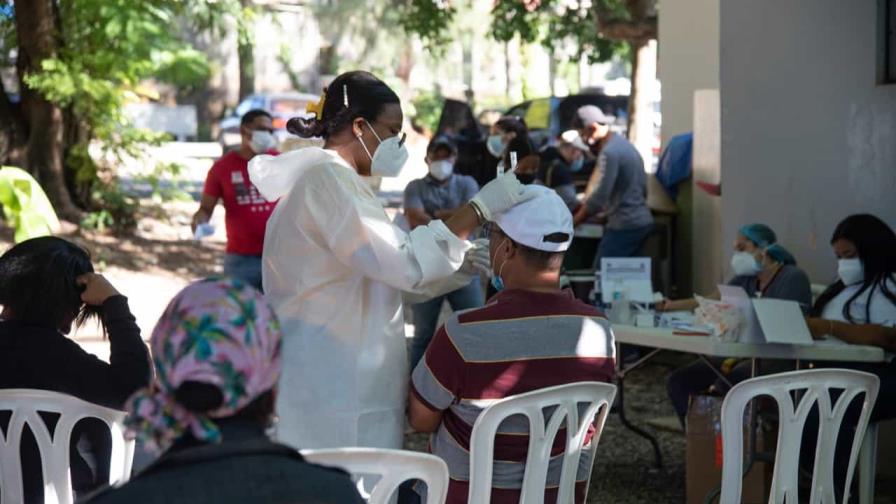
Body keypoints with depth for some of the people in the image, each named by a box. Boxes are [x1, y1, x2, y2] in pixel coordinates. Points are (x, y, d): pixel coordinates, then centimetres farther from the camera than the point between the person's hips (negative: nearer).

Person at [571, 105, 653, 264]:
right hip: (640, 221, 10)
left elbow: (601, 196, -21)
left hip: (624, 226, -10)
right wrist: (608, 213, 19)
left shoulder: (610, 152, -15)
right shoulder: (623, 144, 16)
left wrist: (571, 223, -13)